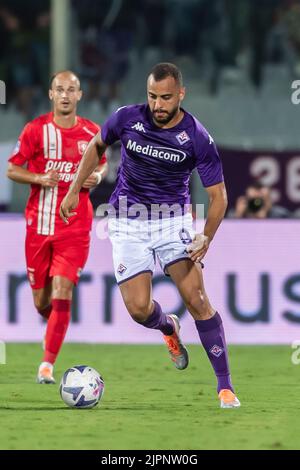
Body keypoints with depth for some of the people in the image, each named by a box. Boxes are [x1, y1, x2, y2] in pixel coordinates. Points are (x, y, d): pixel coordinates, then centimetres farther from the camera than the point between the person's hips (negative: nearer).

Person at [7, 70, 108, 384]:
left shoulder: (92, 133, 3)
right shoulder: (35, 130, -3)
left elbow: (102, 164, 20)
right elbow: (12, 170, 1)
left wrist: (97, 176, -3)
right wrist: (40, 178, -17)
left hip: (75, 227, 0)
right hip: (39, 226, 0)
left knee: (61, 294, -13)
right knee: (41, 302, 5)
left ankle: (47, 365, -6)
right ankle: (56, 322, 42)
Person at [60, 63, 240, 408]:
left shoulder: (197, 138, -16)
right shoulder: (127, 118, -11)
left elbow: (218, 194, -9)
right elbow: (97, 146, 12)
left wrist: (206, 237, -24)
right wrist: (74, 190, 8)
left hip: (174, 220, -1)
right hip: (128, 223, 1)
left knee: (196, 299, -16)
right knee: (138, 309, -9)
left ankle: (225, 386, -8)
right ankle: (168, 328, 30)